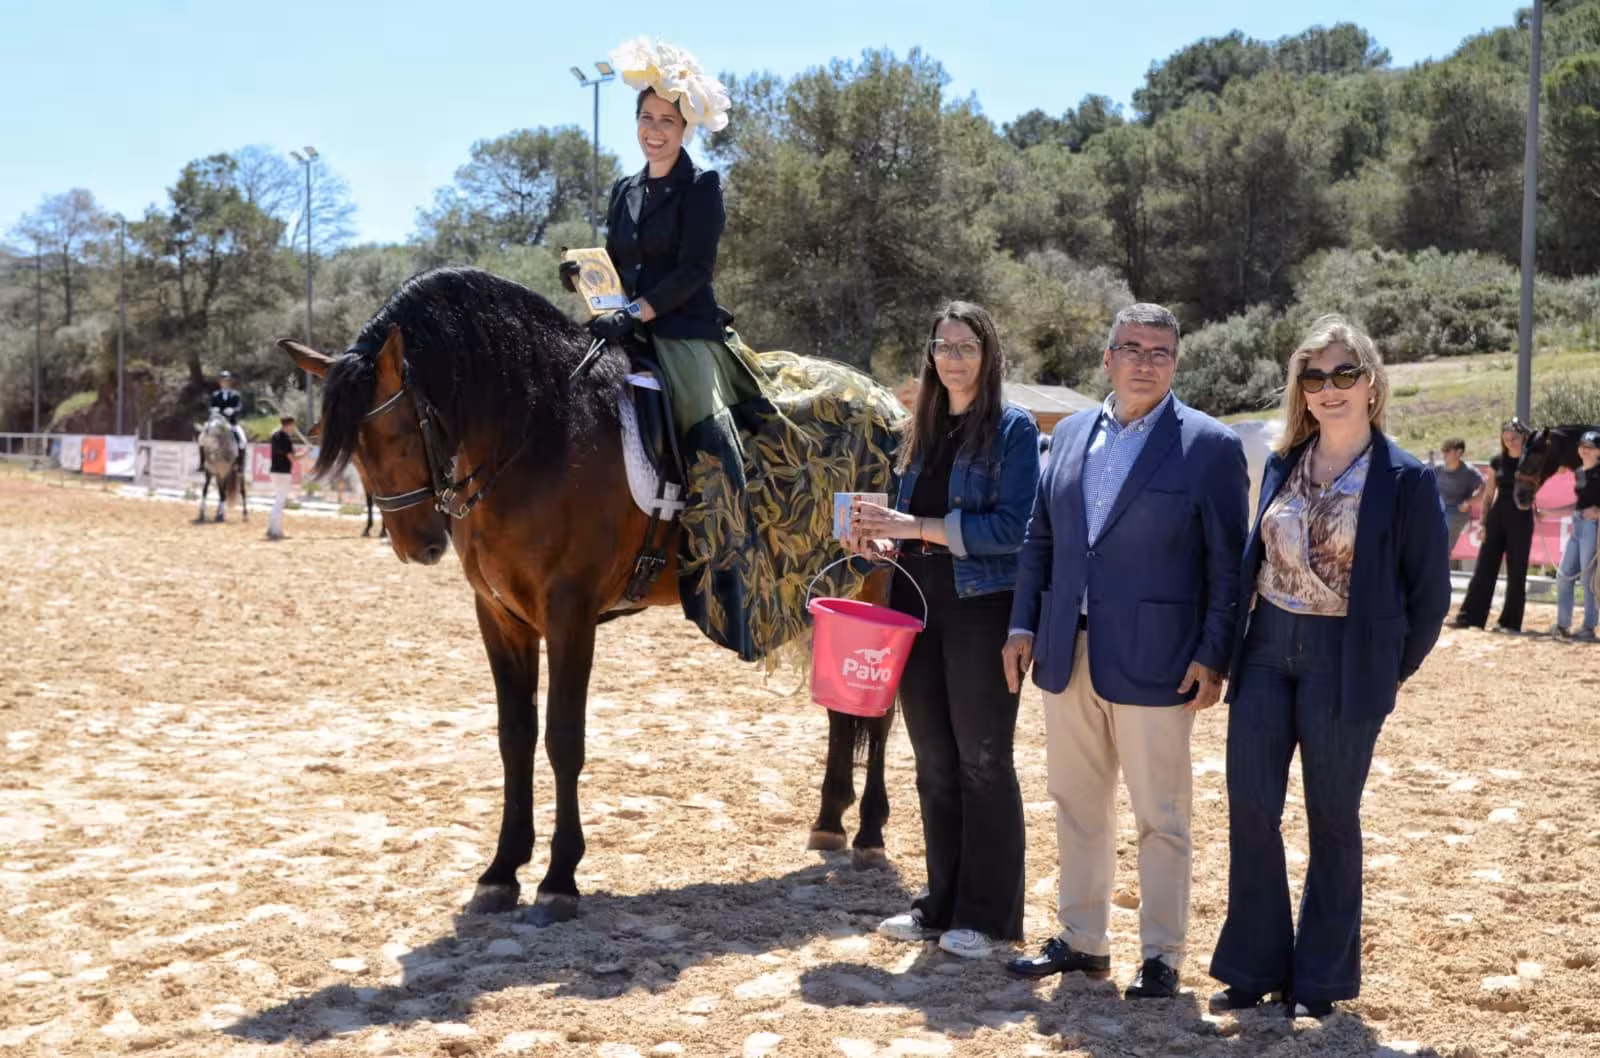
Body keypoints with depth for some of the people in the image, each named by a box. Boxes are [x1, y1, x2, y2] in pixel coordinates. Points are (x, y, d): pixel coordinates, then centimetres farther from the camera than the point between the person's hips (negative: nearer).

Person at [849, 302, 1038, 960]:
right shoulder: (923, 430, 13)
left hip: (982, 609, -6)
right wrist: (883, 529, -2)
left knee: (983, 763, 3)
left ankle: (986, 916, 14)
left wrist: (918, 526, -21)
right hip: (919, 606, 6)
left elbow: (1013, 527, -17)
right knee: (934, 765, 13)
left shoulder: (1014, 429, -7)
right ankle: (941, 905, 24)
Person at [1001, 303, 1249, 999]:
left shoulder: (1210, 446, -5)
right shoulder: (1069, 434, 10)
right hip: (1067, 655, 5)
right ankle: (1081, 940, 28)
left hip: (1152, 664, -5)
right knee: (1077, 805, 15)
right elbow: (1039, 540, 15)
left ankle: (1160, 956, 17)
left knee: (1161, 817, 4)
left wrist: (1214, 656, -11)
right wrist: (1024, 624, 7)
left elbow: (1227, 563, -6)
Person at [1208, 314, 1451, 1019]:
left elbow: (1429, 594, -3)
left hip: (1346, 663, -4)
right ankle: (1253, 966, 18)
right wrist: (1232, 648, 9)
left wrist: (1392, 673, -2)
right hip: (1266, 651, 4)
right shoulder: (1282, 464, 6)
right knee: (1250, 809, 3)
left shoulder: (1406, 481, -8)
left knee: (1332, 820, 7)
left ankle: (1320, 979, 21)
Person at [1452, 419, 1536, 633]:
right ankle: (1469, 616, 4)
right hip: (1497, 515, 3)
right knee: (1484, 567, 2)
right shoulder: (1497, 462, 6)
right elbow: (1488, 495, 9)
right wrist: (1483, 523, 4)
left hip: (1521, 517, -3)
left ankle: (1510, 621, 8)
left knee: (1516, 572, 1)